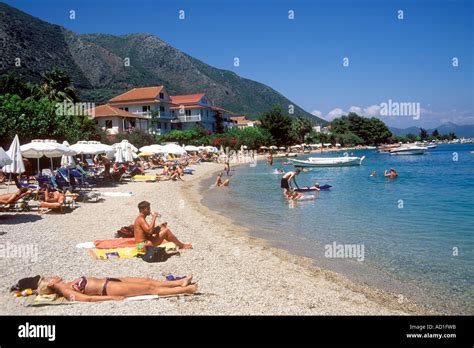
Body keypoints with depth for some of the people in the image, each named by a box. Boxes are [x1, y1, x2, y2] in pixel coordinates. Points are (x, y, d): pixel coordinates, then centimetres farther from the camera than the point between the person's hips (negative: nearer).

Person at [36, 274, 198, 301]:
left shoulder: (69, 285, 16)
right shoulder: (66, 291, -12)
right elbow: (87, 298, -23)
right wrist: (111, 298, -26)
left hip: (108, 280, 9)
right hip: (109, 288, -9)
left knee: (148, 281, 3)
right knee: (150, 288, -10)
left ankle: (181, 282, 6)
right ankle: (185, 289, -7)